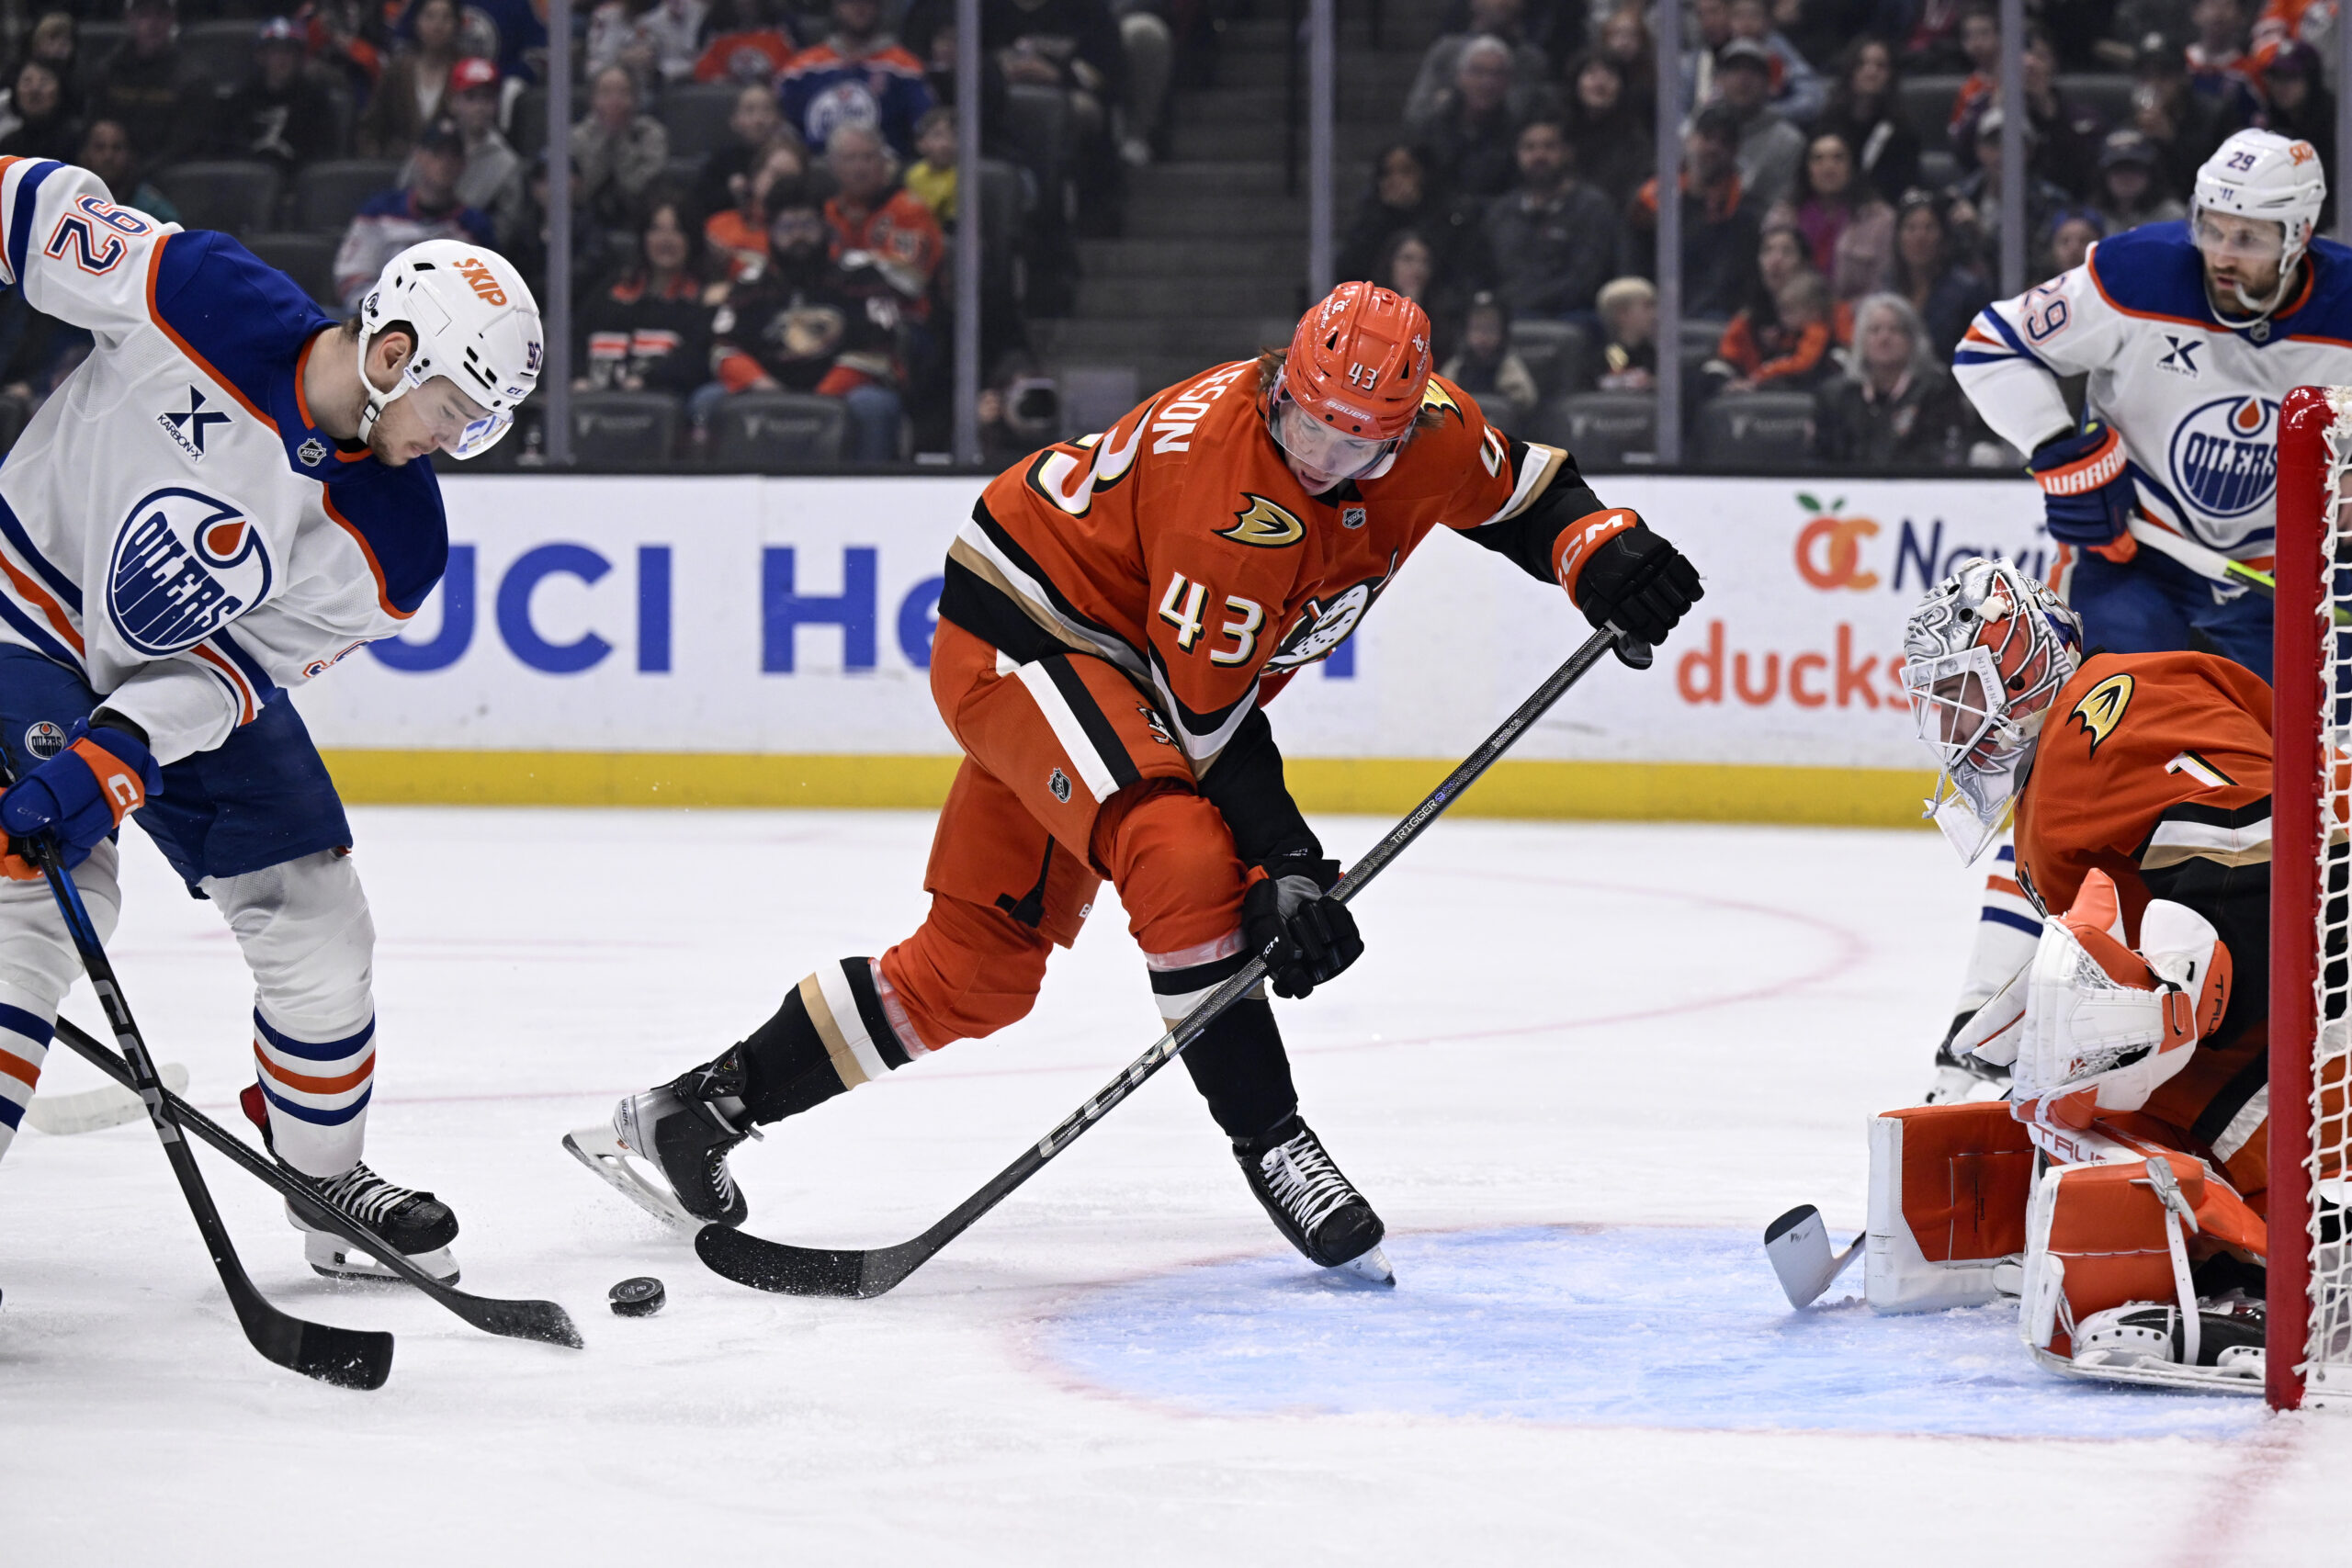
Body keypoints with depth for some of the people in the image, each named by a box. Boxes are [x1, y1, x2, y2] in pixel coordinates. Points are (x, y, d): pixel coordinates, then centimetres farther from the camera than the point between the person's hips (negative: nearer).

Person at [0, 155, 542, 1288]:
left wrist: (117, 752, -30)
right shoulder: (194, 298, -28)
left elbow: (242, 666, -16)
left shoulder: (395, 546, -17)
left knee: (316, 924, 4)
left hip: (193, 680, 5)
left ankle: (329, 1182, 25)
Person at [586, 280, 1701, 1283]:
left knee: (978, 971, 8)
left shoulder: (1423, 429, -10)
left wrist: (1602, 549, -12)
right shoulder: (1220, 465, -32)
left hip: (1103, 664, 9)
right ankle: (1270, 1147, -21)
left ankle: (695, 1109, 16)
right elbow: (1207, 707, -29)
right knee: (1184, 862, -31)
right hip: (1023, 630, -9)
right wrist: (1283, 862, -32)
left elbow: (1525, 493, 9)